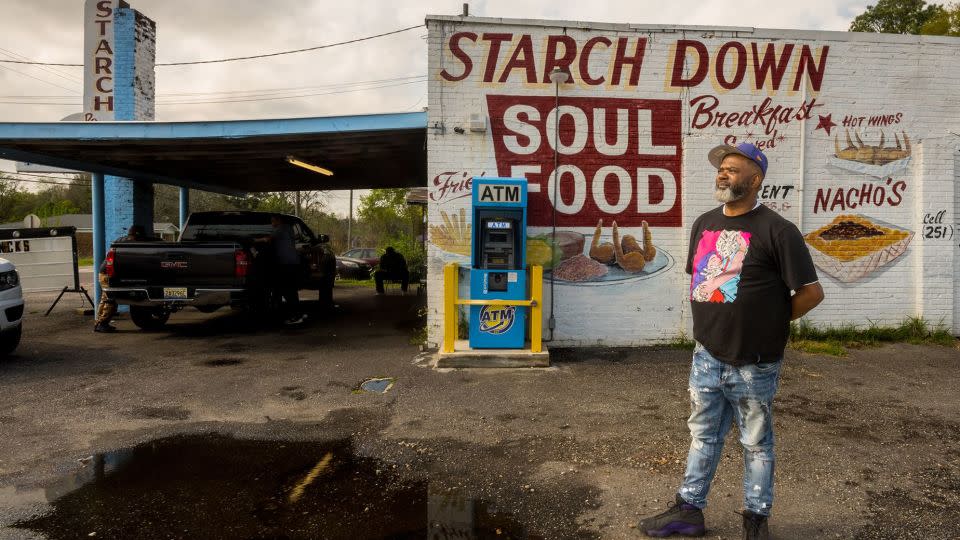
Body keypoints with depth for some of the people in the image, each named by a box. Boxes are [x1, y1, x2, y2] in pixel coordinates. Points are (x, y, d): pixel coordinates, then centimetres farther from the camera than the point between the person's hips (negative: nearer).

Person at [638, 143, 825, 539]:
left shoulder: (776, 230, -13)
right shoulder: (704, 224, 7)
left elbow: (812, 292, -12)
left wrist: (768, 324, -3)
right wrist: (711, 322, 10)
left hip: (753, 364, -6)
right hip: (706, 357, 6)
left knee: (756, 444, 12)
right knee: (702, 436, 17)